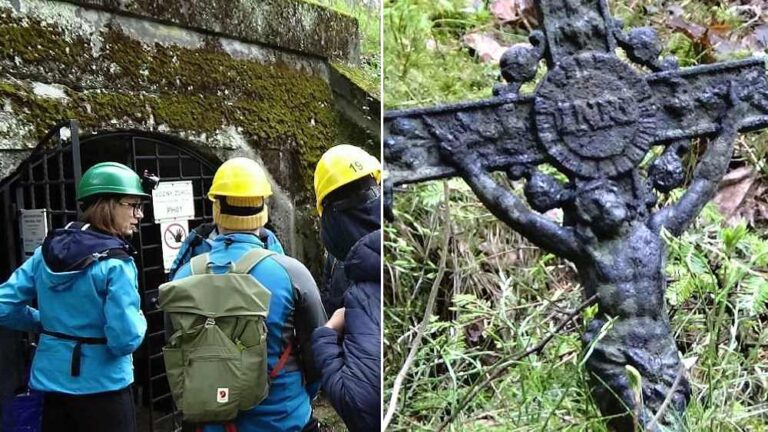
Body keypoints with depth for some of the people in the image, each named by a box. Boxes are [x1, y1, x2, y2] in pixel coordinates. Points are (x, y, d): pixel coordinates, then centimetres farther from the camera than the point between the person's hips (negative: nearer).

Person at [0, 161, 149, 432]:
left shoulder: (48, 250, 0)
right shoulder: (115, 263, -19)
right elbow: (125, 339, -23)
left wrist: (46, 323, 14)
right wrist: (139, 320, -3)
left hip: (51, 380, 6)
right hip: (101, 387, -6)